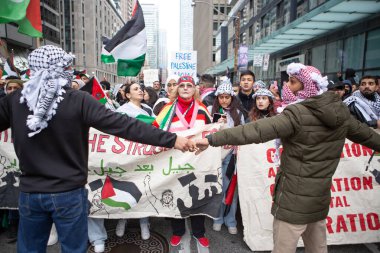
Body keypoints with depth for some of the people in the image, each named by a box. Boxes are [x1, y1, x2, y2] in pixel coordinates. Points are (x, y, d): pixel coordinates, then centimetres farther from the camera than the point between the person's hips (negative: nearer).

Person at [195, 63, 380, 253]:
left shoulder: (298, 114, -20)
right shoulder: (341, 112, 3)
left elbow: (256, 130, -29)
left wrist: (212, 139, -30)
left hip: (294, 198, -7)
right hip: (320, 196, 7)